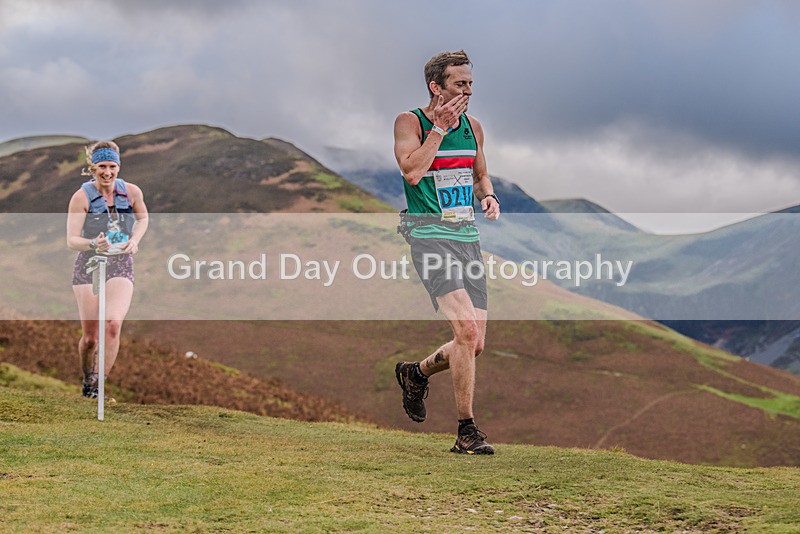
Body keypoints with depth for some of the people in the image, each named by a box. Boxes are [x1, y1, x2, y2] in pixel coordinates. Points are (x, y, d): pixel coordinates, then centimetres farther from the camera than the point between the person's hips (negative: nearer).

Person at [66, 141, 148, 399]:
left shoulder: (131, 192, -1)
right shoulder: (82, 196, -8)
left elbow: (142, 218, 20)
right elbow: (71, 240, -11)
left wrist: (134, 240, 2)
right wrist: (93, 244, -31)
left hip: (121, 265, 1)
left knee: (113, 323, -23)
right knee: (90, 336, 2)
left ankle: (99, 384, -11)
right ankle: (87, 381, 31)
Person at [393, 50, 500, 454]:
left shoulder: (473, 127, 14)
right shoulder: (410, 122, -3)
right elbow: (412, 171, -19)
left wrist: (488, 196, 6)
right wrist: (439, 128, -15)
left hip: (468, 237, 7)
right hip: (430, 235, -6)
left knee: (475, 343, 4)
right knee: (466, 329, -21)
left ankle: (416, 373, 35)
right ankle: (466, 432, -13)